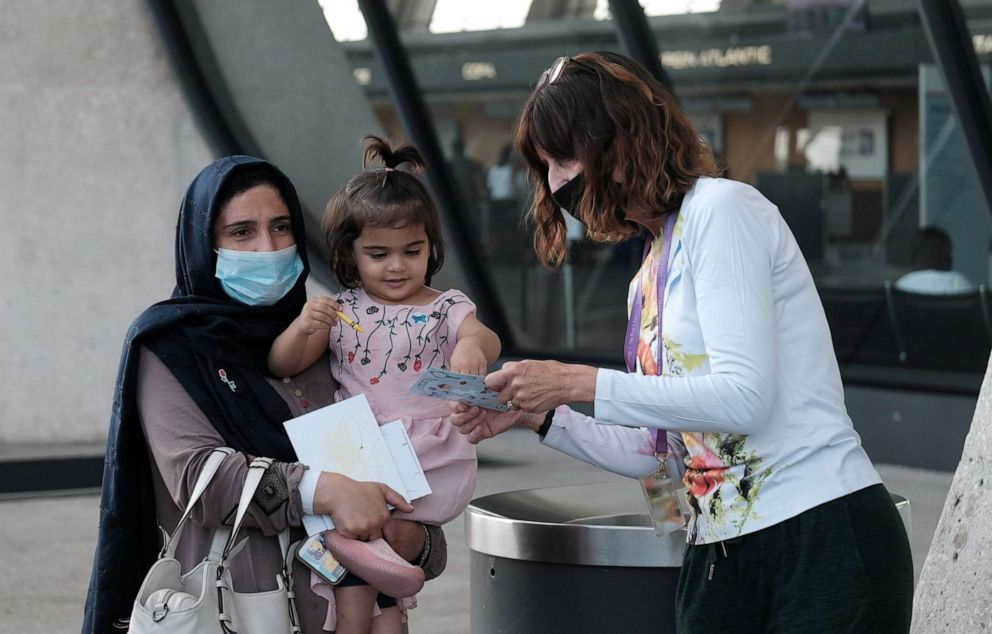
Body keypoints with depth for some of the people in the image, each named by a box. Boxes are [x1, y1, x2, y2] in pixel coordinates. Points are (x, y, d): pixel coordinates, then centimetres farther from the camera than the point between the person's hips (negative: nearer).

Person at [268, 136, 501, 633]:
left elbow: (488, 342, -14)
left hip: (433, 466, -4)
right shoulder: (341, 311, 12)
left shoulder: (446, 309, 7)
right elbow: (282, 367, 7)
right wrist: (302, 328, -15)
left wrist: (472, 345, -39)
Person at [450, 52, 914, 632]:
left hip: (823, 539, -8)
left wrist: (578, 383, -15)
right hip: (719, 556, 8)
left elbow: (744, 398, -19)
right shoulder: (649, 280, 17)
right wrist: (537, 415, 10)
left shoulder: (721, 207, -8)